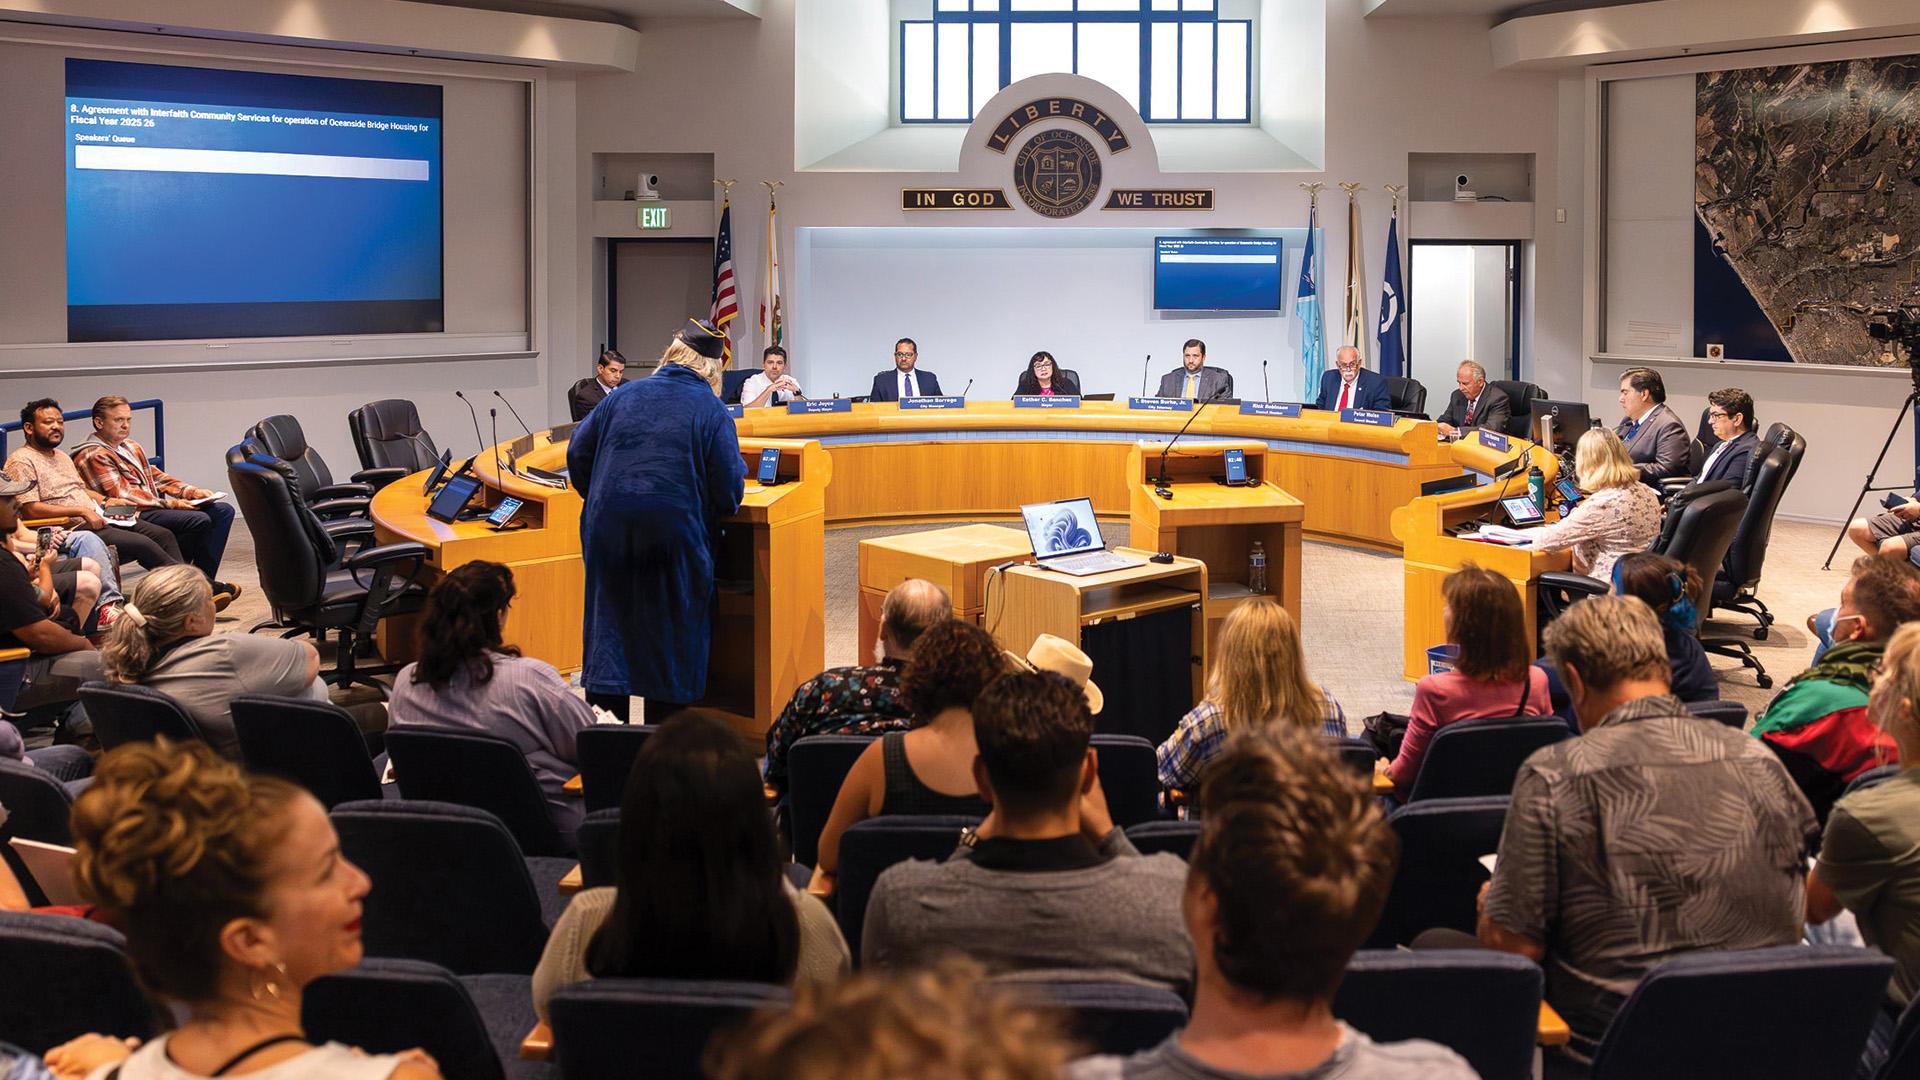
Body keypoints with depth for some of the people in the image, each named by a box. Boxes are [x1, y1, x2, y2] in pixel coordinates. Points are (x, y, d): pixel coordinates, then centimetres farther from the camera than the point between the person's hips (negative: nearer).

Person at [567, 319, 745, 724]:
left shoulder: (624, 396, 8)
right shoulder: (711, 410, -2)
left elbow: (577, 454, 11)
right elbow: (730, 491, -7)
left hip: (609, 528, 3)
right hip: (675, 535, -2)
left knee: (612, 616, 13)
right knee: (672, 628, 10)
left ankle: (604, 702, 10)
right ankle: (665, 720, 15)